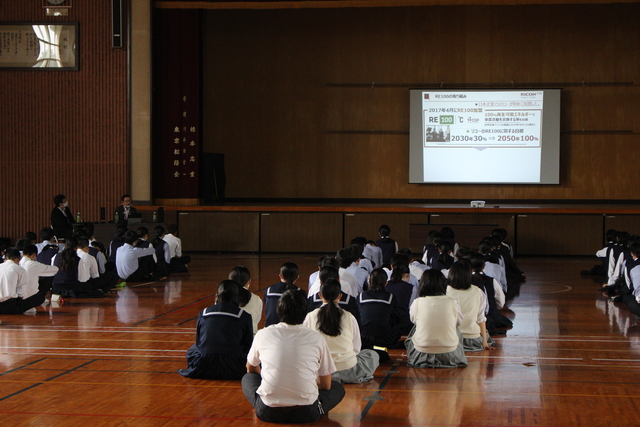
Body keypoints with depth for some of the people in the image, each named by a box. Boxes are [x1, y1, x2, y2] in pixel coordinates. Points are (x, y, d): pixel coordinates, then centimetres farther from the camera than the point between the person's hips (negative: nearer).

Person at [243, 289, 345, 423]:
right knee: (338, 388, 26)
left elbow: (251, 368, 23)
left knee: (248, 378, 30)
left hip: (267, 412, -1)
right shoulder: (317, 338, 0)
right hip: (306, 413, 1)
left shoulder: (263, 334, 3)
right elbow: (326, 385, 9)